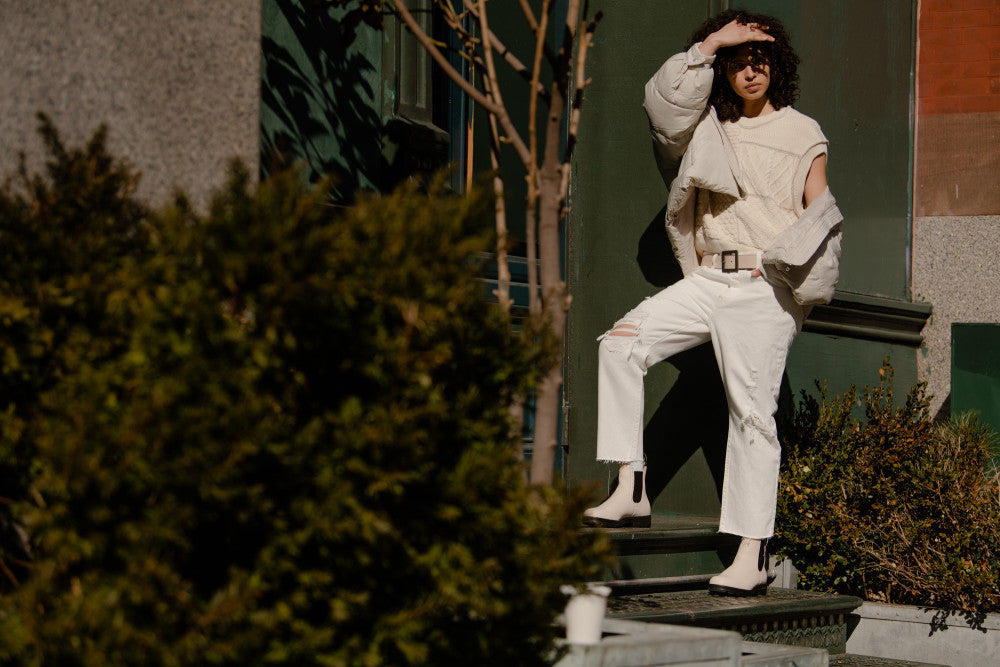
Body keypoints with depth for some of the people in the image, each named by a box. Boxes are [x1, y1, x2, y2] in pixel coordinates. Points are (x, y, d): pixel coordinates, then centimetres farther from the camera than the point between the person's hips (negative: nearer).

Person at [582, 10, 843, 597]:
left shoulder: (803, 134, 9)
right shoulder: (709, 125, 16)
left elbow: (821, 215, 5)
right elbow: (663, 98, -2)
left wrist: (804, 276, -14)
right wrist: (711, 43, -3)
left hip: (765, 287, -4)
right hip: (708, 280, 4)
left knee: (752, 410, -10)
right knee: (622, 343, -15)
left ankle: (753, 557, -9)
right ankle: (631, 491, -14)